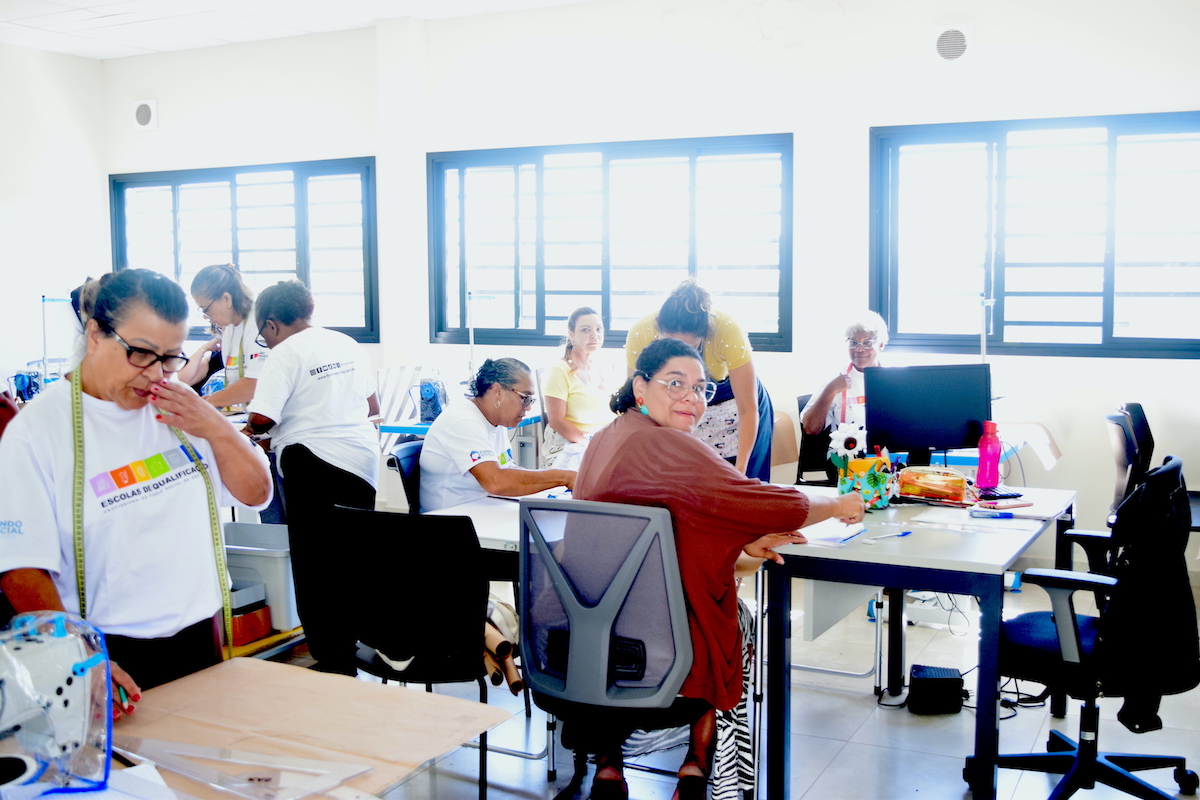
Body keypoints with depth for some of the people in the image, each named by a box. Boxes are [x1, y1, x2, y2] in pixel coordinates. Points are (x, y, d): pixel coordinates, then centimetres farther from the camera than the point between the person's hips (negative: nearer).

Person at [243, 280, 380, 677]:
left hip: (315, 463, -7)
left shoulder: (284, 354, -8)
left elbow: (262, 418, -14)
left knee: (315, 567, 1)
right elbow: (373, 405, 19)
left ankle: (333, 663, 3)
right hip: (362, 459, 7)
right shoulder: (347, 344, 12)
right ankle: (347, 650, 28)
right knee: (350, 562, 17)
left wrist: (254, 430, 8)